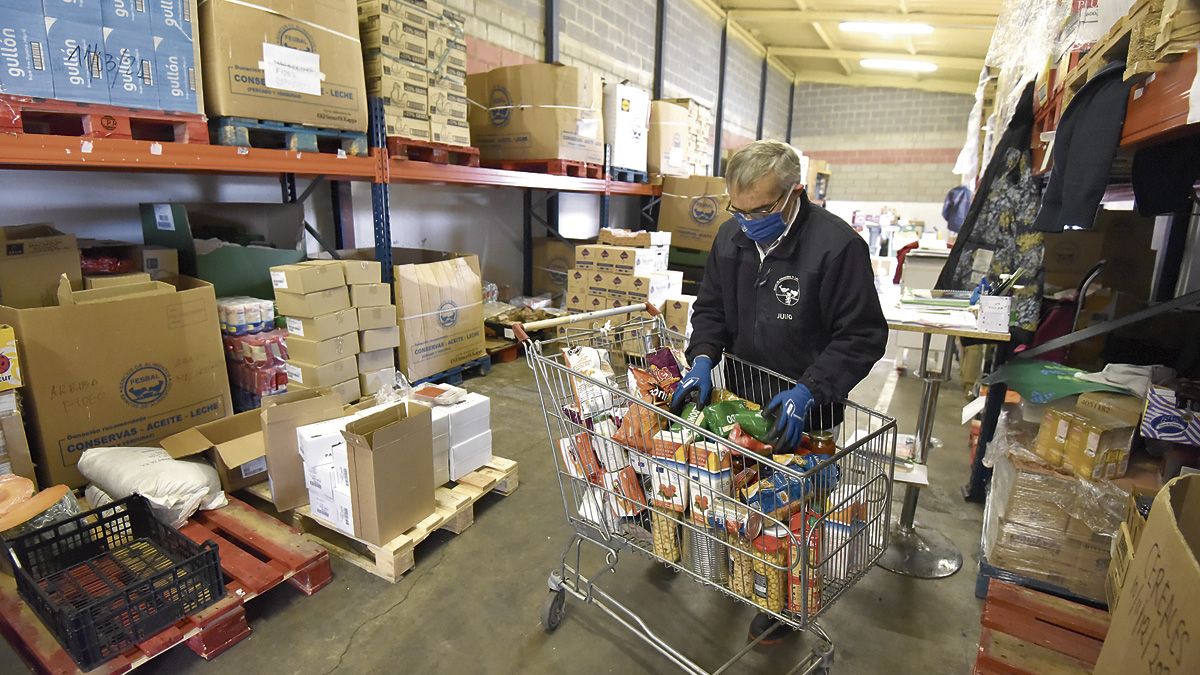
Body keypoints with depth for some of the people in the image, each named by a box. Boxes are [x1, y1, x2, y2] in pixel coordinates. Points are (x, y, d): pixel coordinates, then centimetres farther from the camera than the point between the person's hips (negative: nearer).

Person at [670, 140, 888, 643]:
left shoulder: (837, 245, -22)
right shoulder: (732, 235, -3)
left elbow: (863, 335, -18)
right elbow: (711, 307, 7)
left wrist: (808, 391, -29)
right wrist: (703, 358, -11)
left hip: (802, 411, -5)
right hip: (740, 396, 5)